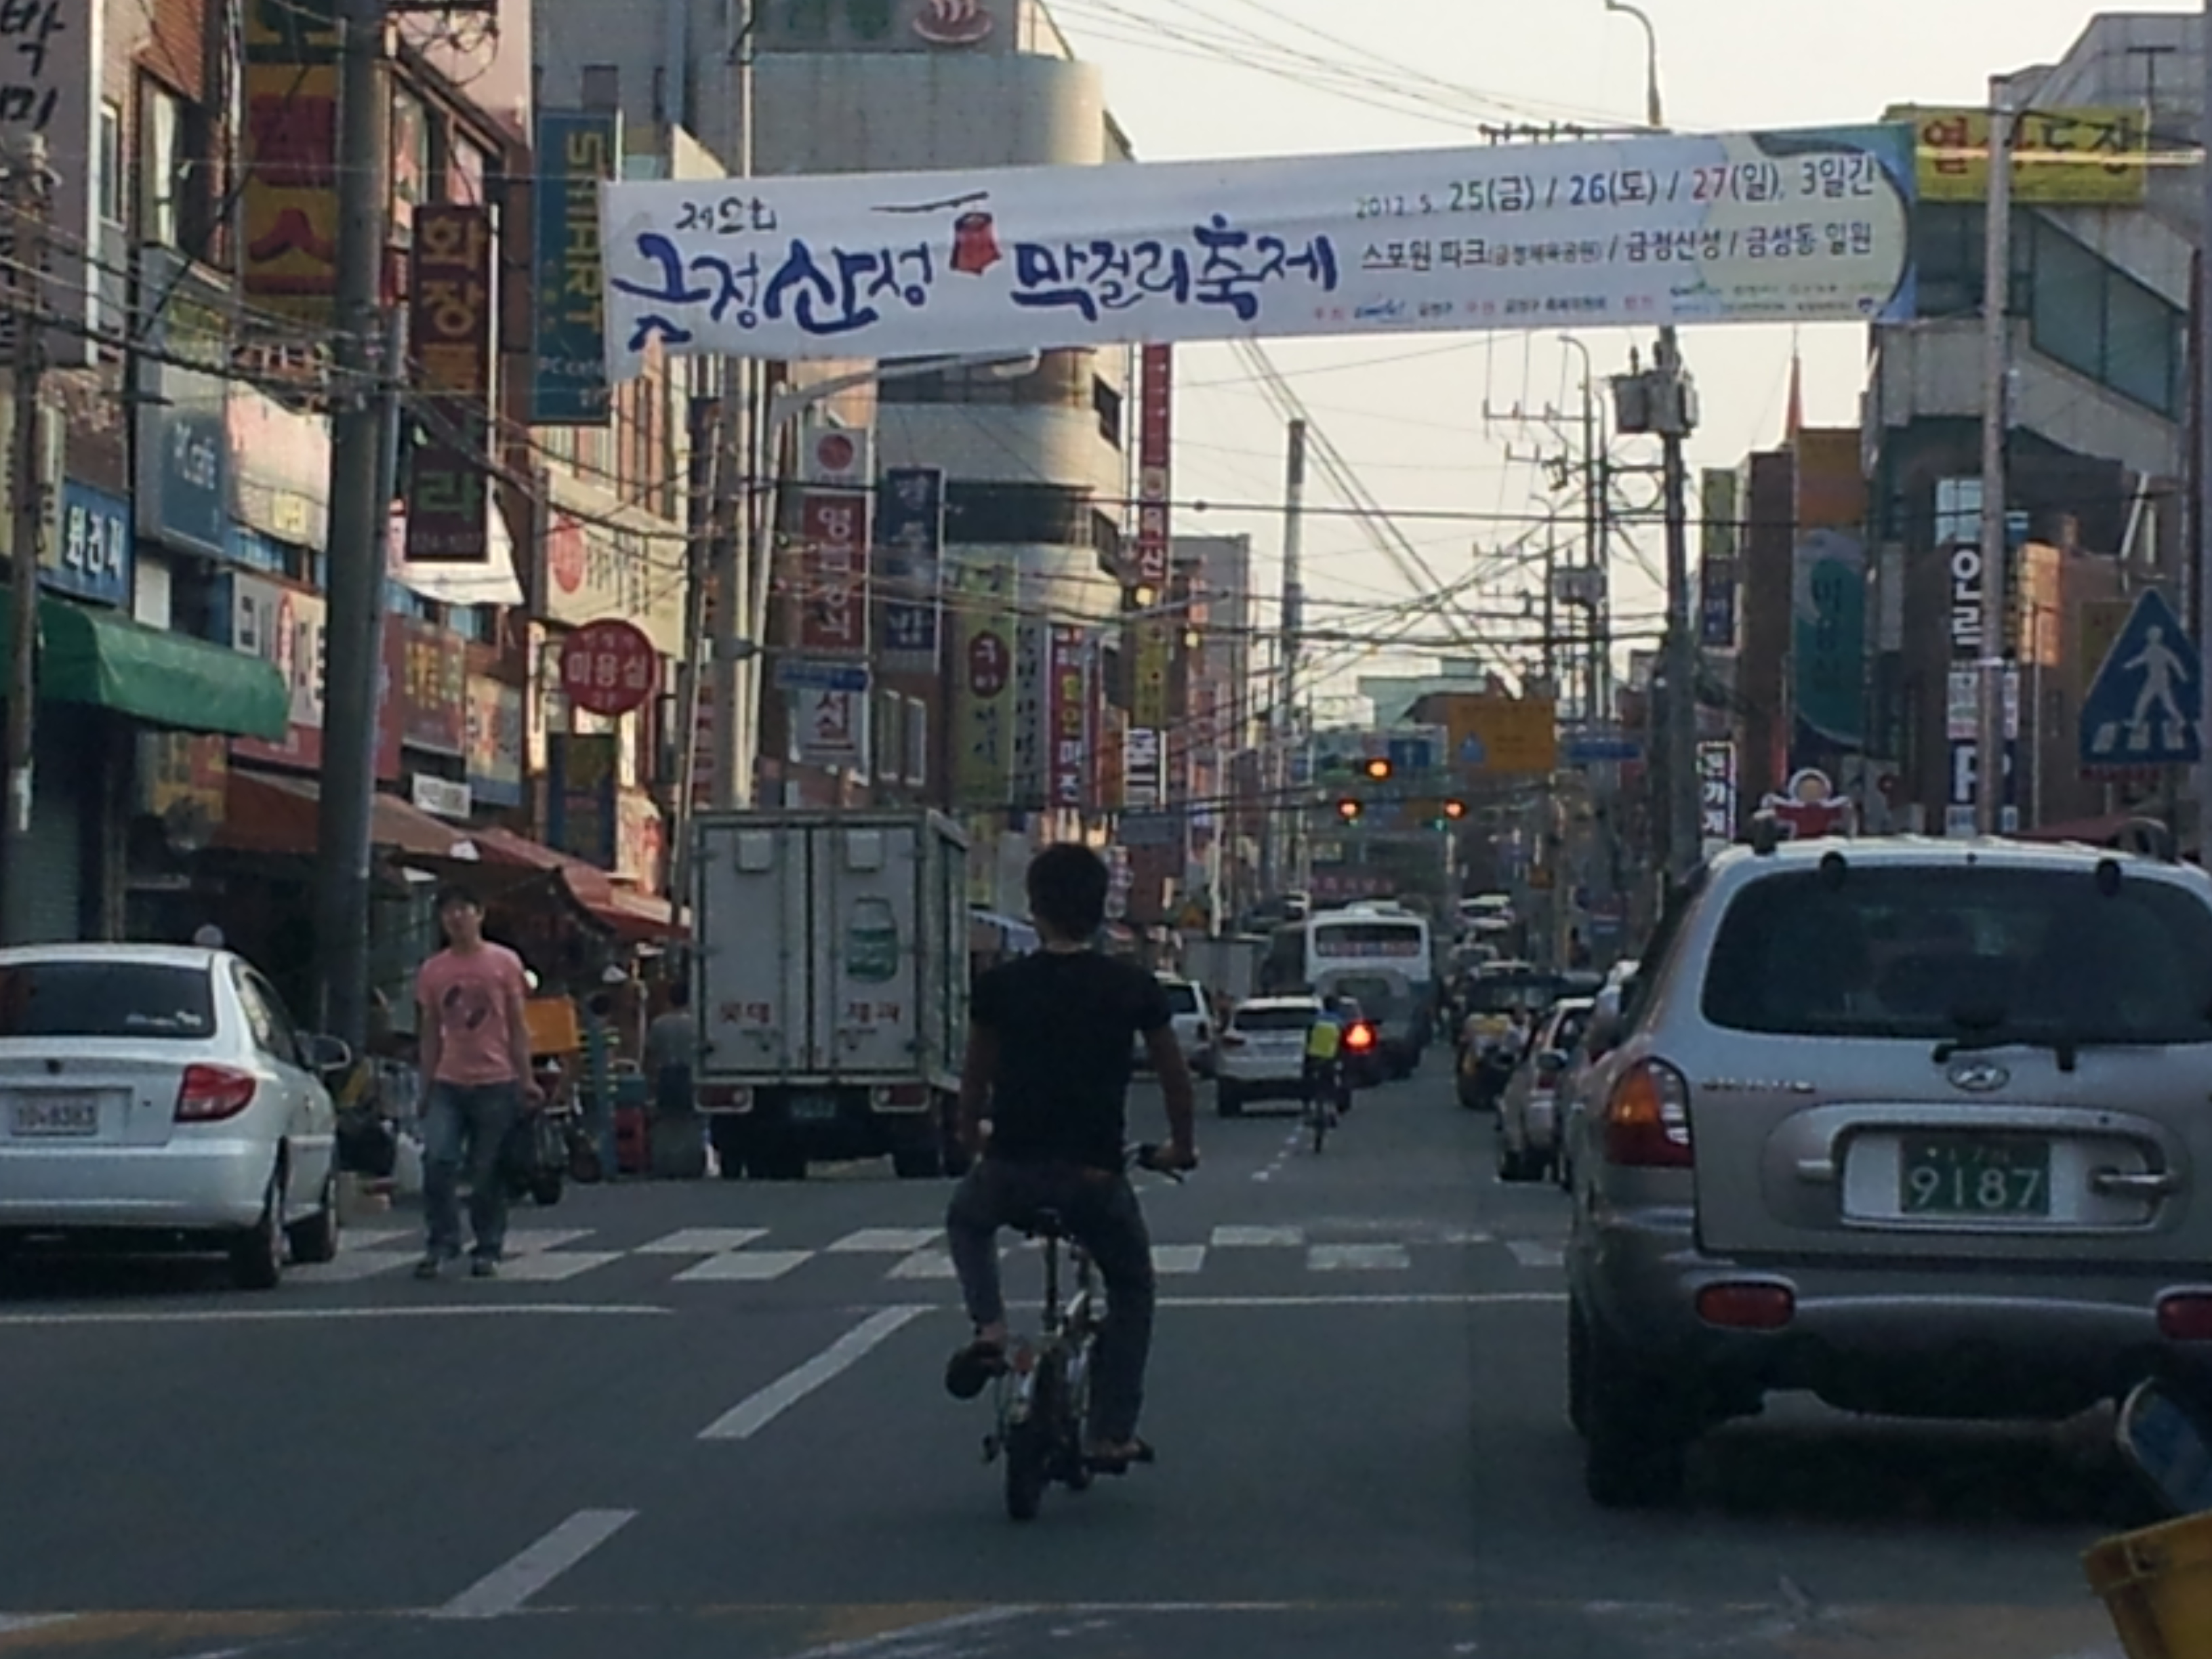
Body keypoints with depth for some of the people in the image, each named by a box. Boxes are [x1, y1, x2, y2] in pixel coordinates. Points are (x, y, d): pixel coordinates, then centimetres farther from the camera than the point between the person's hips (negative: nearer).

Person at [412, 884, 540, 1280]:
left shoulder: (504, 963, 4)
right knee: (437, 1160, -14)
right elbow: (431, 1034, 13)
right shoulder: (432, 972, 10)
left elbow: (518, 1027, 6)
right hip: (448, 1083, 2)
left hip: (495, 1083, -2)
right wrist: (426, 1089, 9)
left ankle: (488, 1251, 11)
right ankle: (440, 1245, -7)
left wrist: (526, 1080, 0)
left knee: (488, 1172, 1)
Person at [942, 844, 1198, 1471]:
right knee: (1131, 1290, 22)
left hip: (1011, 1169, 0)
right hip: (1095, 1176, 0)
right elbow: (1175, 1078, 8)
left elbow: (976, 1081, 10)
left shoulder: (1000, 986, -1)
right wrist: (1182, 1148, 26)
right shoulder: (1134, 988, -1)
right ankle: (1110, 1435, 17)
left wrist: (973, 1138, 30)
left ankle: (988, 1330, 10)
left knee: (966, 1221, 34)